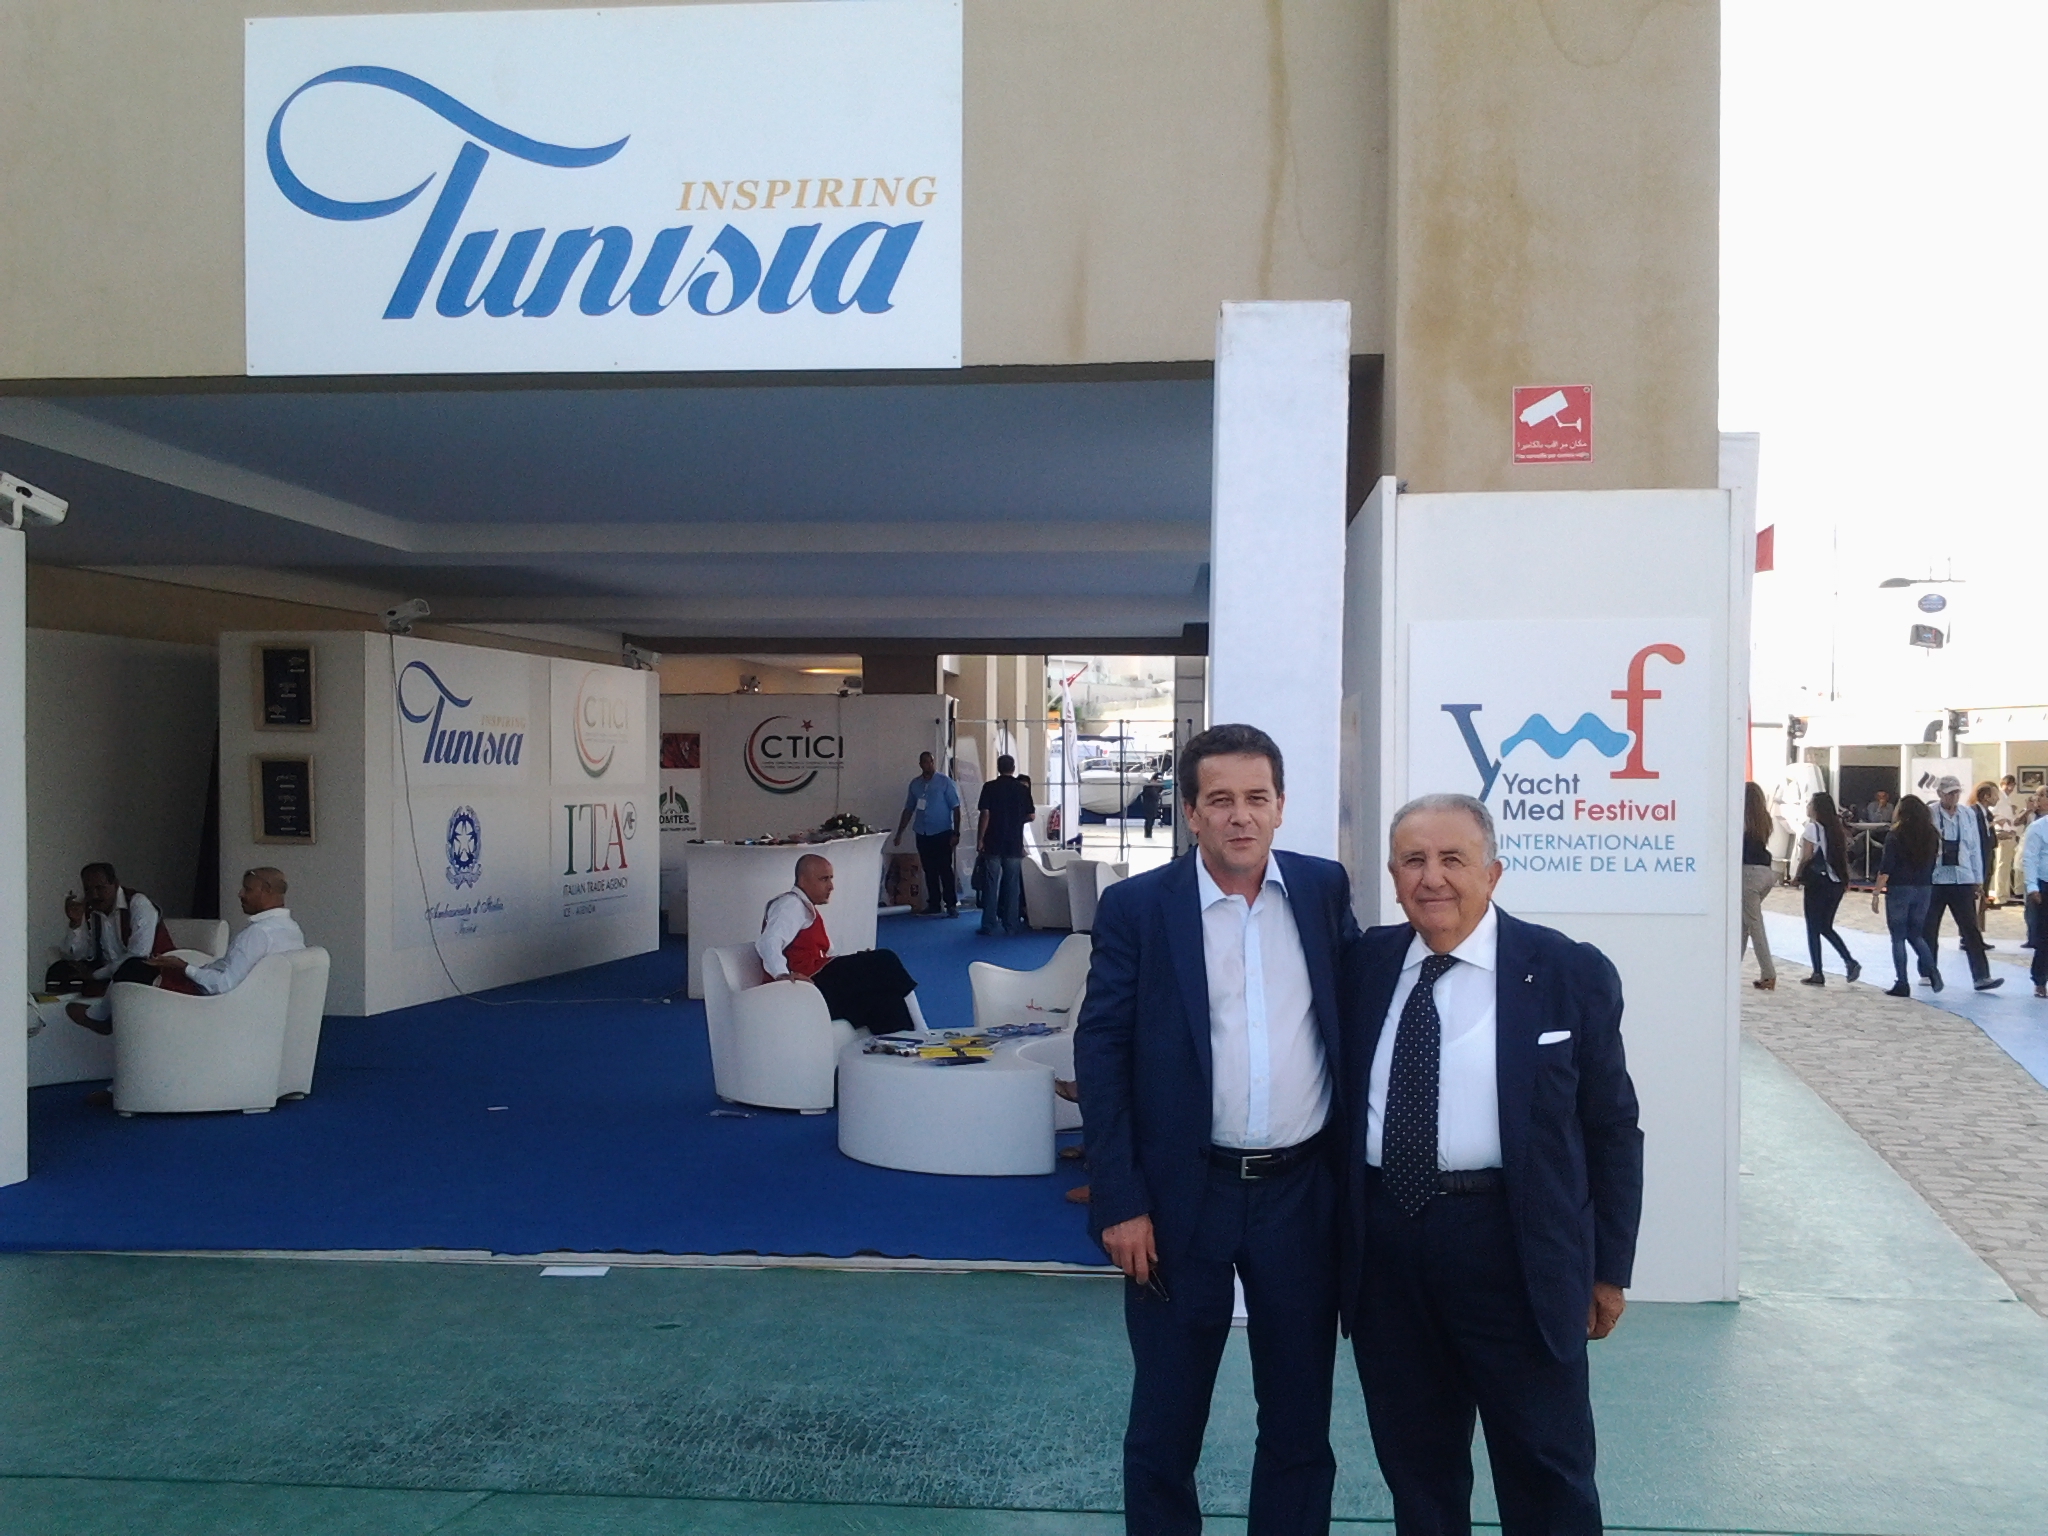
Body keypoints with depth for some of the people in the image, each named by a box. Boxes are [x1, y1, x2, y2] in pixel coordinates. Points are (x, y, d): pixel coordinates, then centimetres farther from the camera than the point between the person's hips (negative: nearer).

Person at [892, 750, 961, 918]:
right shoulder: (915, 784, 8)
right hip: (922, 835, 4)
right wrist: (899, 832, 12)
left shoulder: (944, 782, -4)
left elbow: (955, 808, -6)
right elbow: (909, 809, 14)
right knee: (929, 871, 8)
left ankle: (952, 905, -2)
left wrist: (956, 833, -12)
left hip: (942, 833, -4)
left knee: (945, 870, -5)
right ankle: (933, 904, 14)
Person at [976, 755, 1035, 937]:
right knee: (1012, 885, 7)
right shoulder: (1022, 788, 1)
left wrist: (980, 840, -3)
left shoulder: (989, 787, -4)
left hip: (993, 844, -1)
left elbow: (985, 814, -9)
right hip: (1014, 844, 1)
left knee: (991, 884, 2)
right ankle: (1011, 924, 9)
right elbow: (1031, 816, 4)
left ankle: (989, 925, 1)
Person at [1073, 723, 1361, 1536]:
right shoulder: (1136, 906, -6)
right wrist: (1118, 1199, -11)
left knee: (1300, 1417, 15)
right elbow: (1101, 1052, -7)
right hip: (1182, 1192, -2)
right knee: (1165, 1417, 10)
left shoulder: (1324, 889, 2)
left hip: (1304, 1189, 3)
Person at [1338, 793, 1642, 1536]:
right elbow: (1339, 1099, 10)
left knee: (1546, 1469, 10)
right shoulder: (1364, 964, 5)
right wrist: (1338, 1234, 7)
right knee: (1414, 1463, 17)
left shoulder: (1569, 973, -4)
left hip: (1515, 1248, -3)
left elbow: (1612, 1131, 0)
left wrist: (1608, 1268, 1)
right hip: (1384, 1244, 4)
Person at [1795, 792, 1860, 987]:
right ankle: (1850, 962, 2)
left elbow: (1806, 857, -11)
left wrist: (1798, 876, 1)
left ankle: (1818, 974, 2)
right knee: (1826, 927, 18)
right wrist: (1845, 879, 11)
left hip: (1817, 882, -7)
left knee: (1813, 929, 2)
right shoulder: (1835, 828, 10)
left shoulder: (1812, 828, -9)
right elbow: (1843, 852, 8)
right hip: (1836, 883, 7)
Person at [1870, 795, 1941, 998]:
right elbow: (1932, 864, 5)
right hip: (1924, 889, 5)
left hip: (1899, 889, -5)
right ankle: (1932, 970, -3)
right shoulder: (1931, 836, 3)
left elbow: (1886, 869, -12)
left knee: (1898, 938, 4)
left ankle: (1902, 984, 3)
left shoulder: (1895, 837, -10)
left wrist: (1876, 893, -7)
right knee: (1916, 935, 18)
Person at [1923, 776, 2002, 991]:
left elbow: (1975, 847, 9)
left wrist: (1978, 878, 9)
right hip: (1933, 880, -2)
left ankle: (1981, 977, -4)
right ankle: (1927, 974, 21)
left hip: (1963, 879, 2)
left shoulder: (1969, 814, 5)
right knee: (1929, 929, 8)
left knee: (1970, 928, -2)